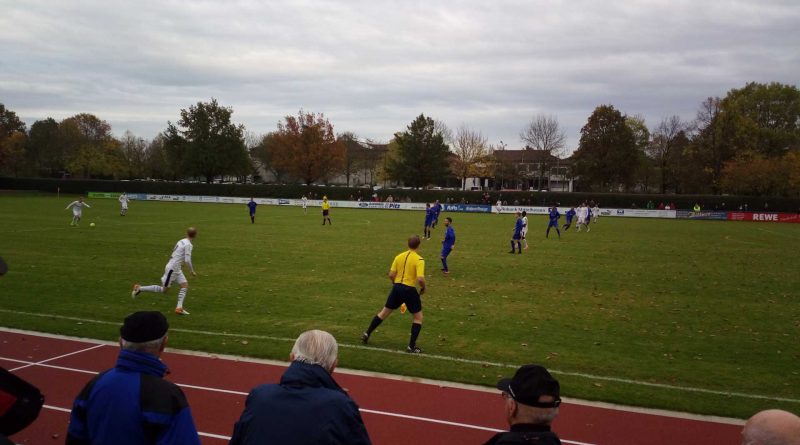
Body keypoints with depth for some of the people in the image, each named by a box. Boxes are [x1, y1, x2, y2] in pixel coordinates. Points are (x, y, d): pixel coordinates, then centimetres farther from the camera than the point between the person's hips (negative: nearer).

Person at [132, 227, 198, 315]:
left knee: (185, 286, 2)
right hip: (172, 269, -9)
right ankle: (139, 288, 11)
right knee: (164, 290, 2)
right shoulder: (188, 245, -18)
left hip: (176, 269, 9)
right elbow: (187, 260, -23)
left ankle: (179, 308, -1)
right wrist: (192, 271, -11)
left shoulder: (181, 241, 7)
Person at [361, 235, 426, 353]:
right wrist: (423, 287, -1)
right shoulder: (419, 260, -11)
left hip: (397, 287, 5)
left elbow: (391, 275, 3)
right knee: (418, 317, 11)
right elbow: (420, 279, -21)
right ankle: (411, 346, 7)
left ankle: (367, 334, 28)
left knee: (384, 312, 21)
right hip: (409, 290, -5)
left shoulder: (399, 256, 5)